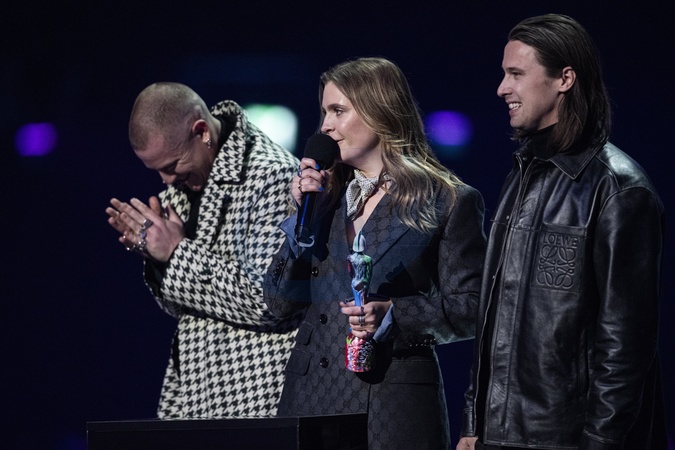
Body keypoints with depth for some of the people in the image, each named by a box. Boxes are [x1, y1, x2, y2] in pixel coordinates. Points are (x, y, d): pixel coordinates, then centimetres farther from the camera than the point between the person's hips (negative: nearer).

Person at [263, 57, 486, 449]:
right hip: (312, 395, 4)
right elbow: (280, 303, 12)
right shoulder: (325, 194, 15)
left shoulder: (449, 200, 1)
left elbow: (470, 310, -2)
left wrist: (393, 315, -15)